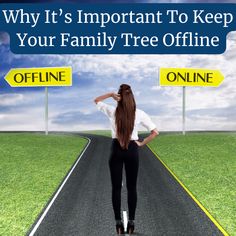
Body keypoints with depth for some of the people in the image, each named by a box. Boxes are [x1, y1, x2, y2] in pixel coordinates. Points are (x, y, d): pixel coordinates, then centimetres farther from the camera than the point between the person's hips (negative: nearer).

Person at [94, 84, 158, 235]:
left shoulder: (112, 111, -7)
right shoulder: (139, 114, -5)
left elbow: (96, 101, 11)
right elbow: (155, 132, -5)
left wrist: (111, 94, -3)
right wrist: (142, 143, 3)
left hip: (116, 150, 0)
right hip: (132, 150, 0)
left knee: (116, 187, 6)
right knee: (132, 187, 9)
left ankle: (119, 223, 9)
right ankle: (131, 222, 12)